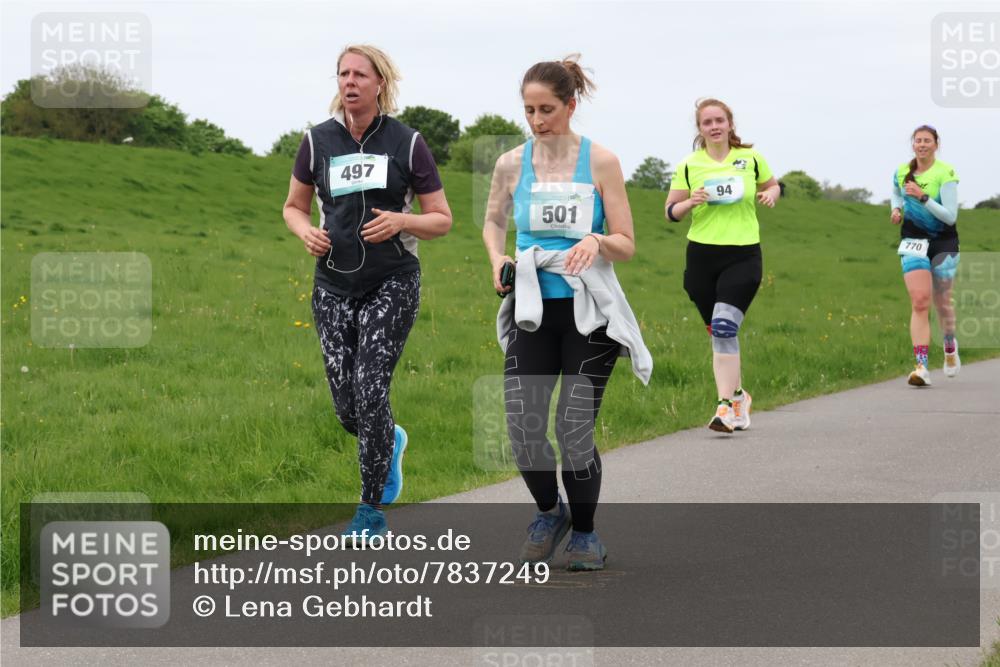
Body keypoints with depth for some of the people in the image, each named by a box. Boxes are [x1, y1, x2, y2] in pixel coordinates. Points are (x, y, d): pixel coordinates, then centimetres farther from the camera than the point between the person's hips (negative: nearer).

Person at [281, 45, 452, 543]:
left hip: (392, 284, -3)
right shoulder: (318, 141, 3)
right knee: (346, 404, 0)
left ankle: (372, 509, 2)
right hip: (334, 286, 3)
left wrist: (400, 221, -17)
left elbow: (442, 220, 2)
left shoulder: (407, 143, -3)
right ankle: (390, 442, 37)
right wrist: (305, 231, -7)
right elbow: (294, 207, 15)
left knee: (370, 390, -13)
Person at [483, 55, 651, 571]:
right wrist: (497, 258, 2)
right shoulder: (511, 164, 3)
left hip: (588, 311, -2)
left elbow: (626, 246, -2)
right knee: (521, 426, -7)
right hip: (532, 311, 2)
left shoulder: (600, 162, -4)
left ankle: (584, 533, 17)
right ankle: (549, 513, 21)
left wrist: (595, 241, -24)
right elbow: (493, 221, 22)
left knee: (575, 429, -6)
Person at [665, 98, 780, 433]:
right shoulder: (689, 166, 3)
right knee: (718, 332, 8)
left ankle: (726, 406, -18)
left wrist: (771, 195, -3)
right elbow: (671, 211, 7)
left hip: (743, 255, -2)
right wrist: (690, 202, -14)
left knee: (724, 326, -19)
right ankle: (737, 395, 29)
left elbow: (773, 185, 20)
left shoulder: (751, 158, 4)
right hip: (702, 255, 2)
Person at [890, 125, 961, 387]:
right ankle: (922, 367, -21)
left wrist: (923, 197, -28)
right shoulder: (901, 172, 1)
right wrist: (896, 208, 4)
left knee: (942, 302, 12)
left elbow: (950, 216, -19)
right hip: (914, 242, 2)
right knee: (919, 302, -14)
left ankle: (950, 345, 45)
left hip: (944, 243, -2)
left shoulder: (946, 173, -13)